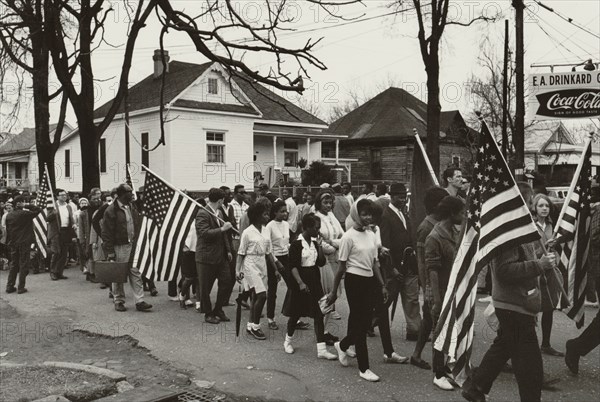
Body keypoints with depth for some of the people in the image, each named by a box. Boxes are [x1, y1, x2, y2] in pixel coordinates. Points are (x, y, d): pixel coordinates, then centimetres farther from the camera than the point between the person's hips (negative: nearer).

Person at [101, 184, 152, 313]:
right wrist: (109, 251, -14)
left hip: (133, 245, 6)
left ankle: (139, 302, 6)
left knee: (136, 273, 3)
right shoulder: (111, 210, -10)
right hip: (119, 247, -5)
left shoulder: (132, 207, 10)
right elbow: (106, 233, -10)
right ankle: (119, 301, 18)